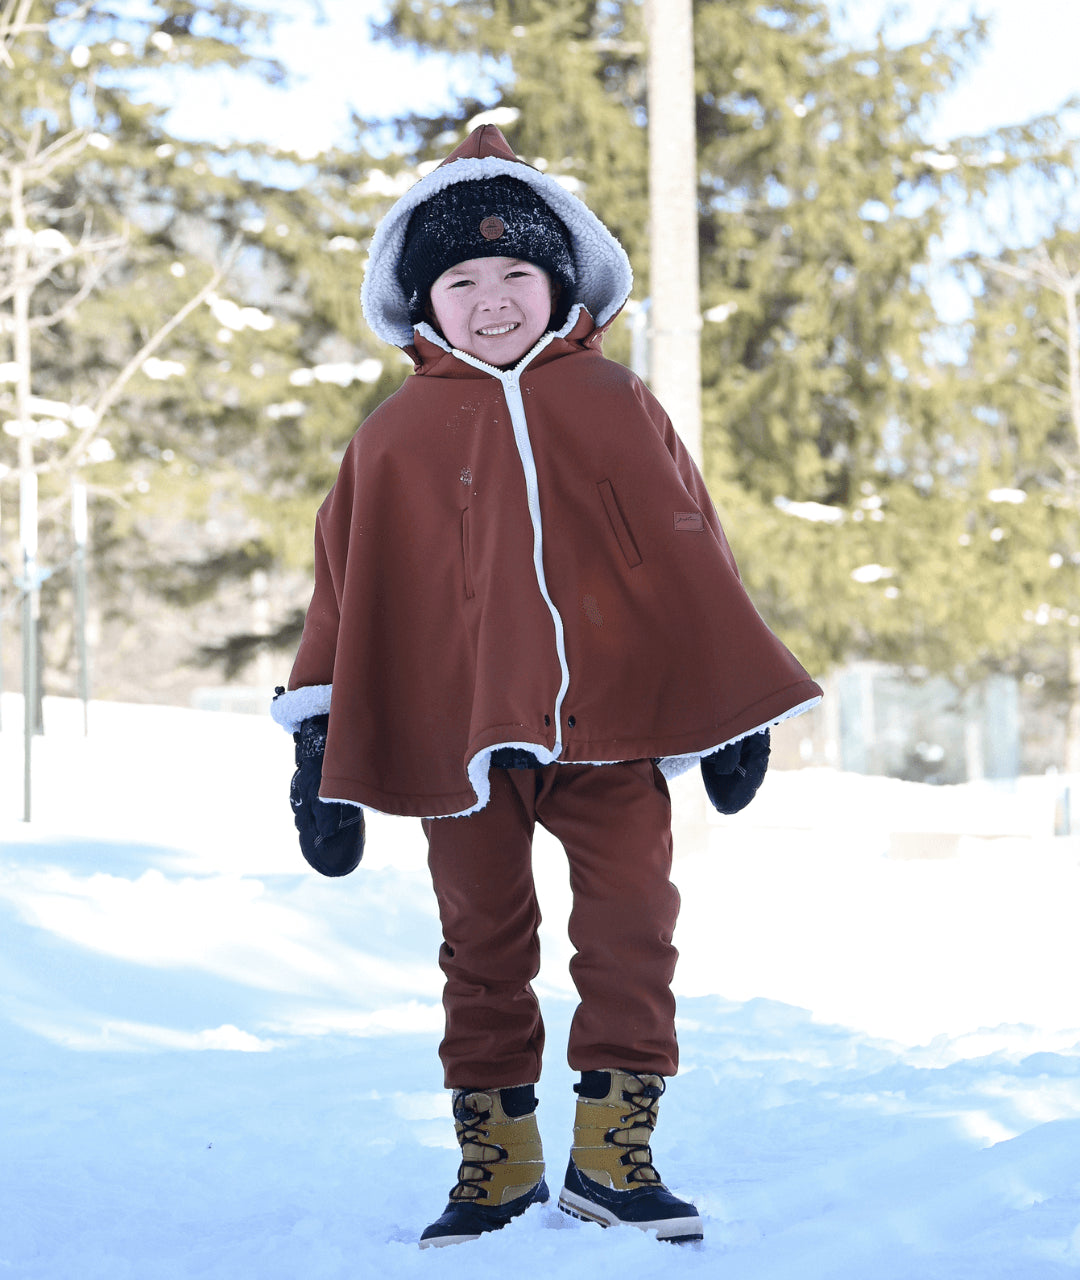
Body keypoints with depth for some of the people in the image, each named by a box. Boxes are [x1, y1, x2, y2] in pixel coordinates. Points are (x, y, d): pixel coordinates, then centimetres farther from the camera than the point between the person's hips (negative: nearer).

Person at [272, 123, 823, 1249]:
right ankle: (496, 1160, 19)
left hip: (614, 718, 0)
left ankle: (613, 1154, 9)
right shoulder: (397, 436, 5)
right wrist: (322, 751, 3)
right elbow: (349, 593, 7)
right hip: (460, 727, 0)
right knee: (483, 945, 7)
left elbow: (691, 559, 11)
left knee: (632, 928, -2)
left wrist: (732, 711, 8)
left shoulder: (616, 407, 7)